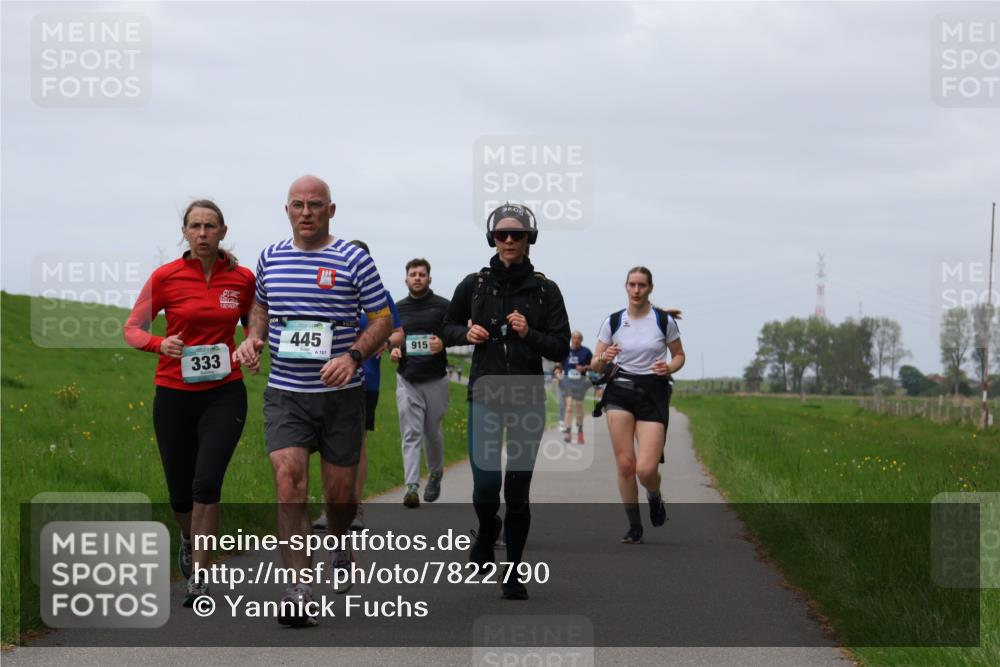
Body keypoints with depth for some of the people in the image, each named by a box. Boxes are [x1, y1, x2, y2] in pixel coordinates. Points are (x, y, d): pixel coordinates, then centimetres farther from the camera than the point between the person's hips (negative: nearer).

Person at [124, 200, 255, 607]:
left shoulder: (242, 279, 1)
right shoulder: (166, 277, -4)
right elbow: (133, 329, 3)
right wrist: (160, 344, -17)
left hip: (224, 394, 0)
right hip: (174, 394, 1)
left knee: (207, 482, -18)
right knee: (181, 492, 9)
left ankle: (199, 574, -9)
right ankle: (188, 537, 44)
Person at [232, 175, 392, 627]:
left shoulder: (354, 260, -4)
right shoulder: (271, 258, 7)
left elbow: (382, 320, -2)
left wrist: (352, 356, -19)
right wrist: (253, 337, 3)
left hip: (340, 394, -1)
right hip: (284, 394, 1)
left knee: (340, 494, 7)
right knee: (289, 485, -16)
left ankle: (340, 545, 43)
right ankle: (299, 594, -18)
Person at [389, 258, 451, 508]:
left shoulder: (443, 306, -1)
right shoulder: (398, 308, 9)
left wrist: (444, 343, -20)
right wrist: (393, 349, -2)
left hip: (435, 380, -2)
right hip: (407, 381, 2)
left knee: (432, 431, 10)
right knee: (410, 434, -8)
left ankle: (436, 473, 36)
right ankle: (411, 487, -16)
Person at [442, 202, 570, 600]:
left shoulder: (545, 290, 1)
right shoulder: (474, 285, 3)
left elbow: (561, 348, 0)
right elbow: (448, 328, 18)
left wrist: (530, 335, -16)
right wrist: (466, 333, -4)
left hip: (528, 400, 0)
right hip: (485, 396, 0)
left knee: (517, 491, 1)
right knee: (485, 485, -11)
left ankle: (512, 574, 14)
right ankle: (487, 530, 24)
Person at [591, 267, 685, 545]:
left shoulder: (664, 320, -1)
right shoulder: (613, 321, 3)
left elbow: (679, 355, 12)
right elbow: (595, 364, 7)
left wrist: (669, 368, -10)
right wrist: (604, 359, -16)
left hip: (654, 394, -2)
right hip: (620, 392, 2)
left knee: (646, 469, -13)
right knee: (625, 464, -8)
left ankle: (655, 496, 24)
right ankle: (634, 527, 8)